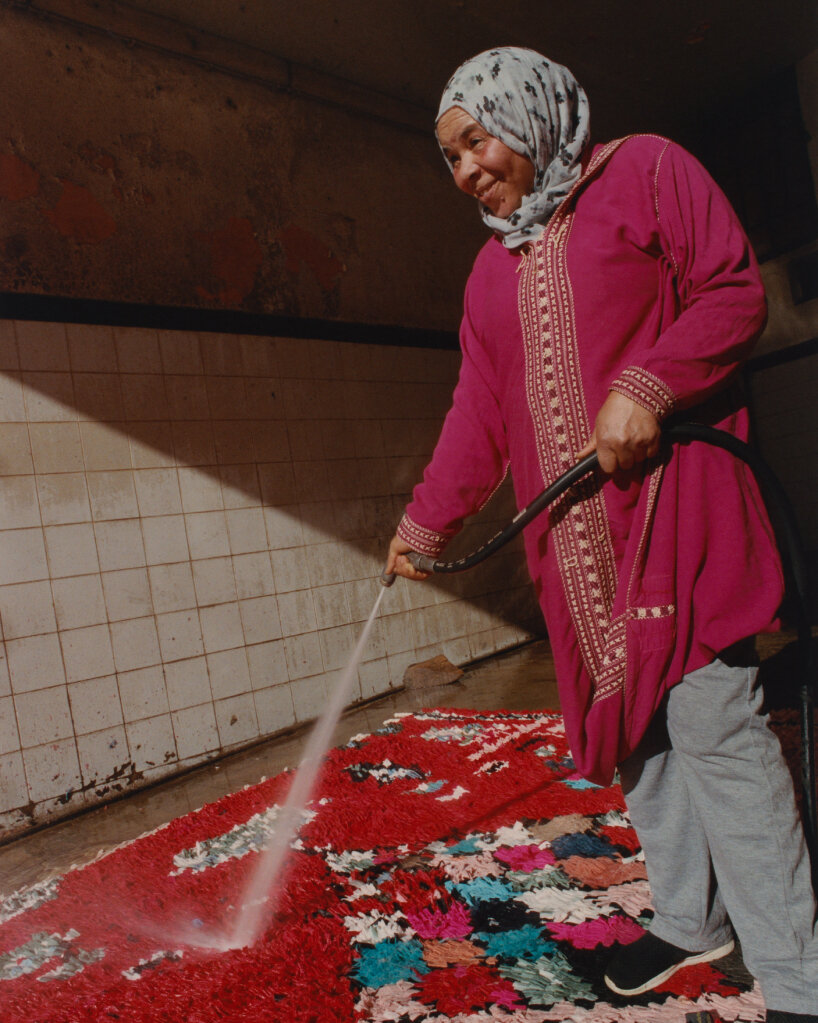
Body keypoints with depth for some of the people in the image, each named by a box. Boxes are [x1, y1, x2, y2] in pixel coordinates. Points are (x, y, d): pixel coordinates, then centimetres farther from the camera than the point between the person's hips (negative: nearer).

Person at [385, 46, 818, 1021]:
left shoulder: (644, 172, 6)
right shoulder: (491, 271, 20)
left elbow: (733, 292, -3)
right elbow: (478, 411, 18)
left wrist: (645, 391, -18)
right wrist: (424, 520, 16)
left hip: (671, 498, -5)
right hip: (573, 532, 6)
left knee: (712, 723, -8)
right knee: (628, 719, 8)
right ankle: (691, 919, 26)